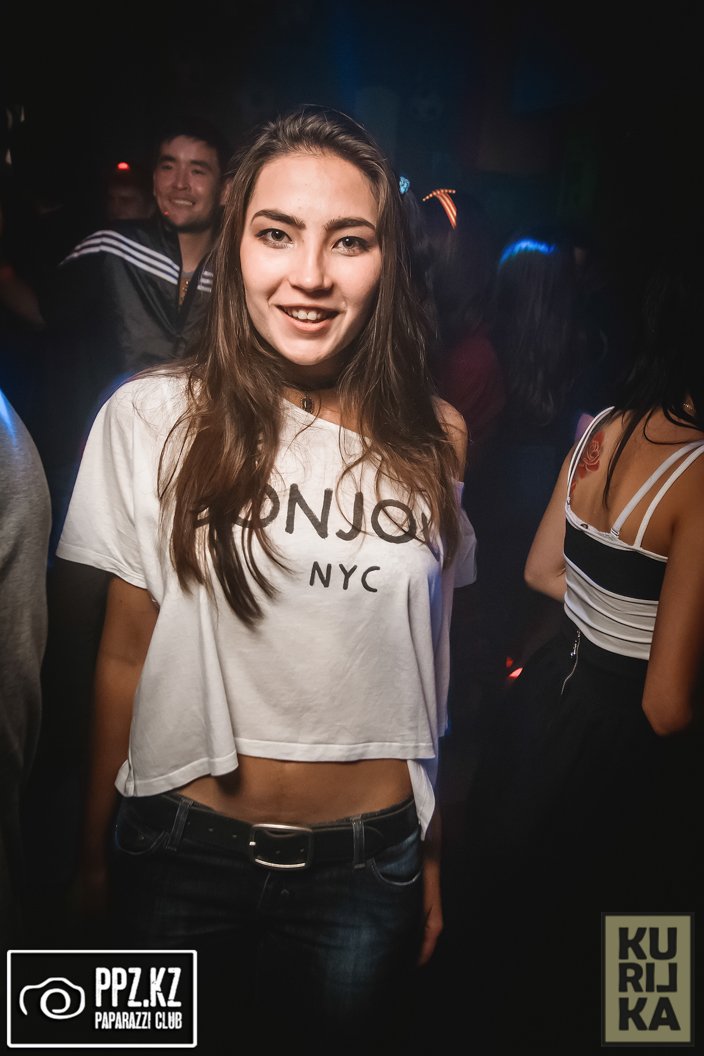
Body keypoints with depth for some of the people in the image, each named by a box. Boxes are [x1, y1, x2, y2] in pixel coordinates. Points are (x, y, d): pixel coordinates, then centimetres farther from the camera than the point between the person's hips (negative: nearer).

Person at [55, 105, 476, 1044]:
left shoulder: (436, 440, -5)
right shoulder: (151, 419, -10)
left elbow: (426, 667, 2)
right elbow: (125, 655, -3)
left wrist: (433, 860, 8)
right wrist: (95, 850, 3)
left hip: (369, 861, 1)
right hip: (183, 851, 0)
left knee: (354, 1025, 21)